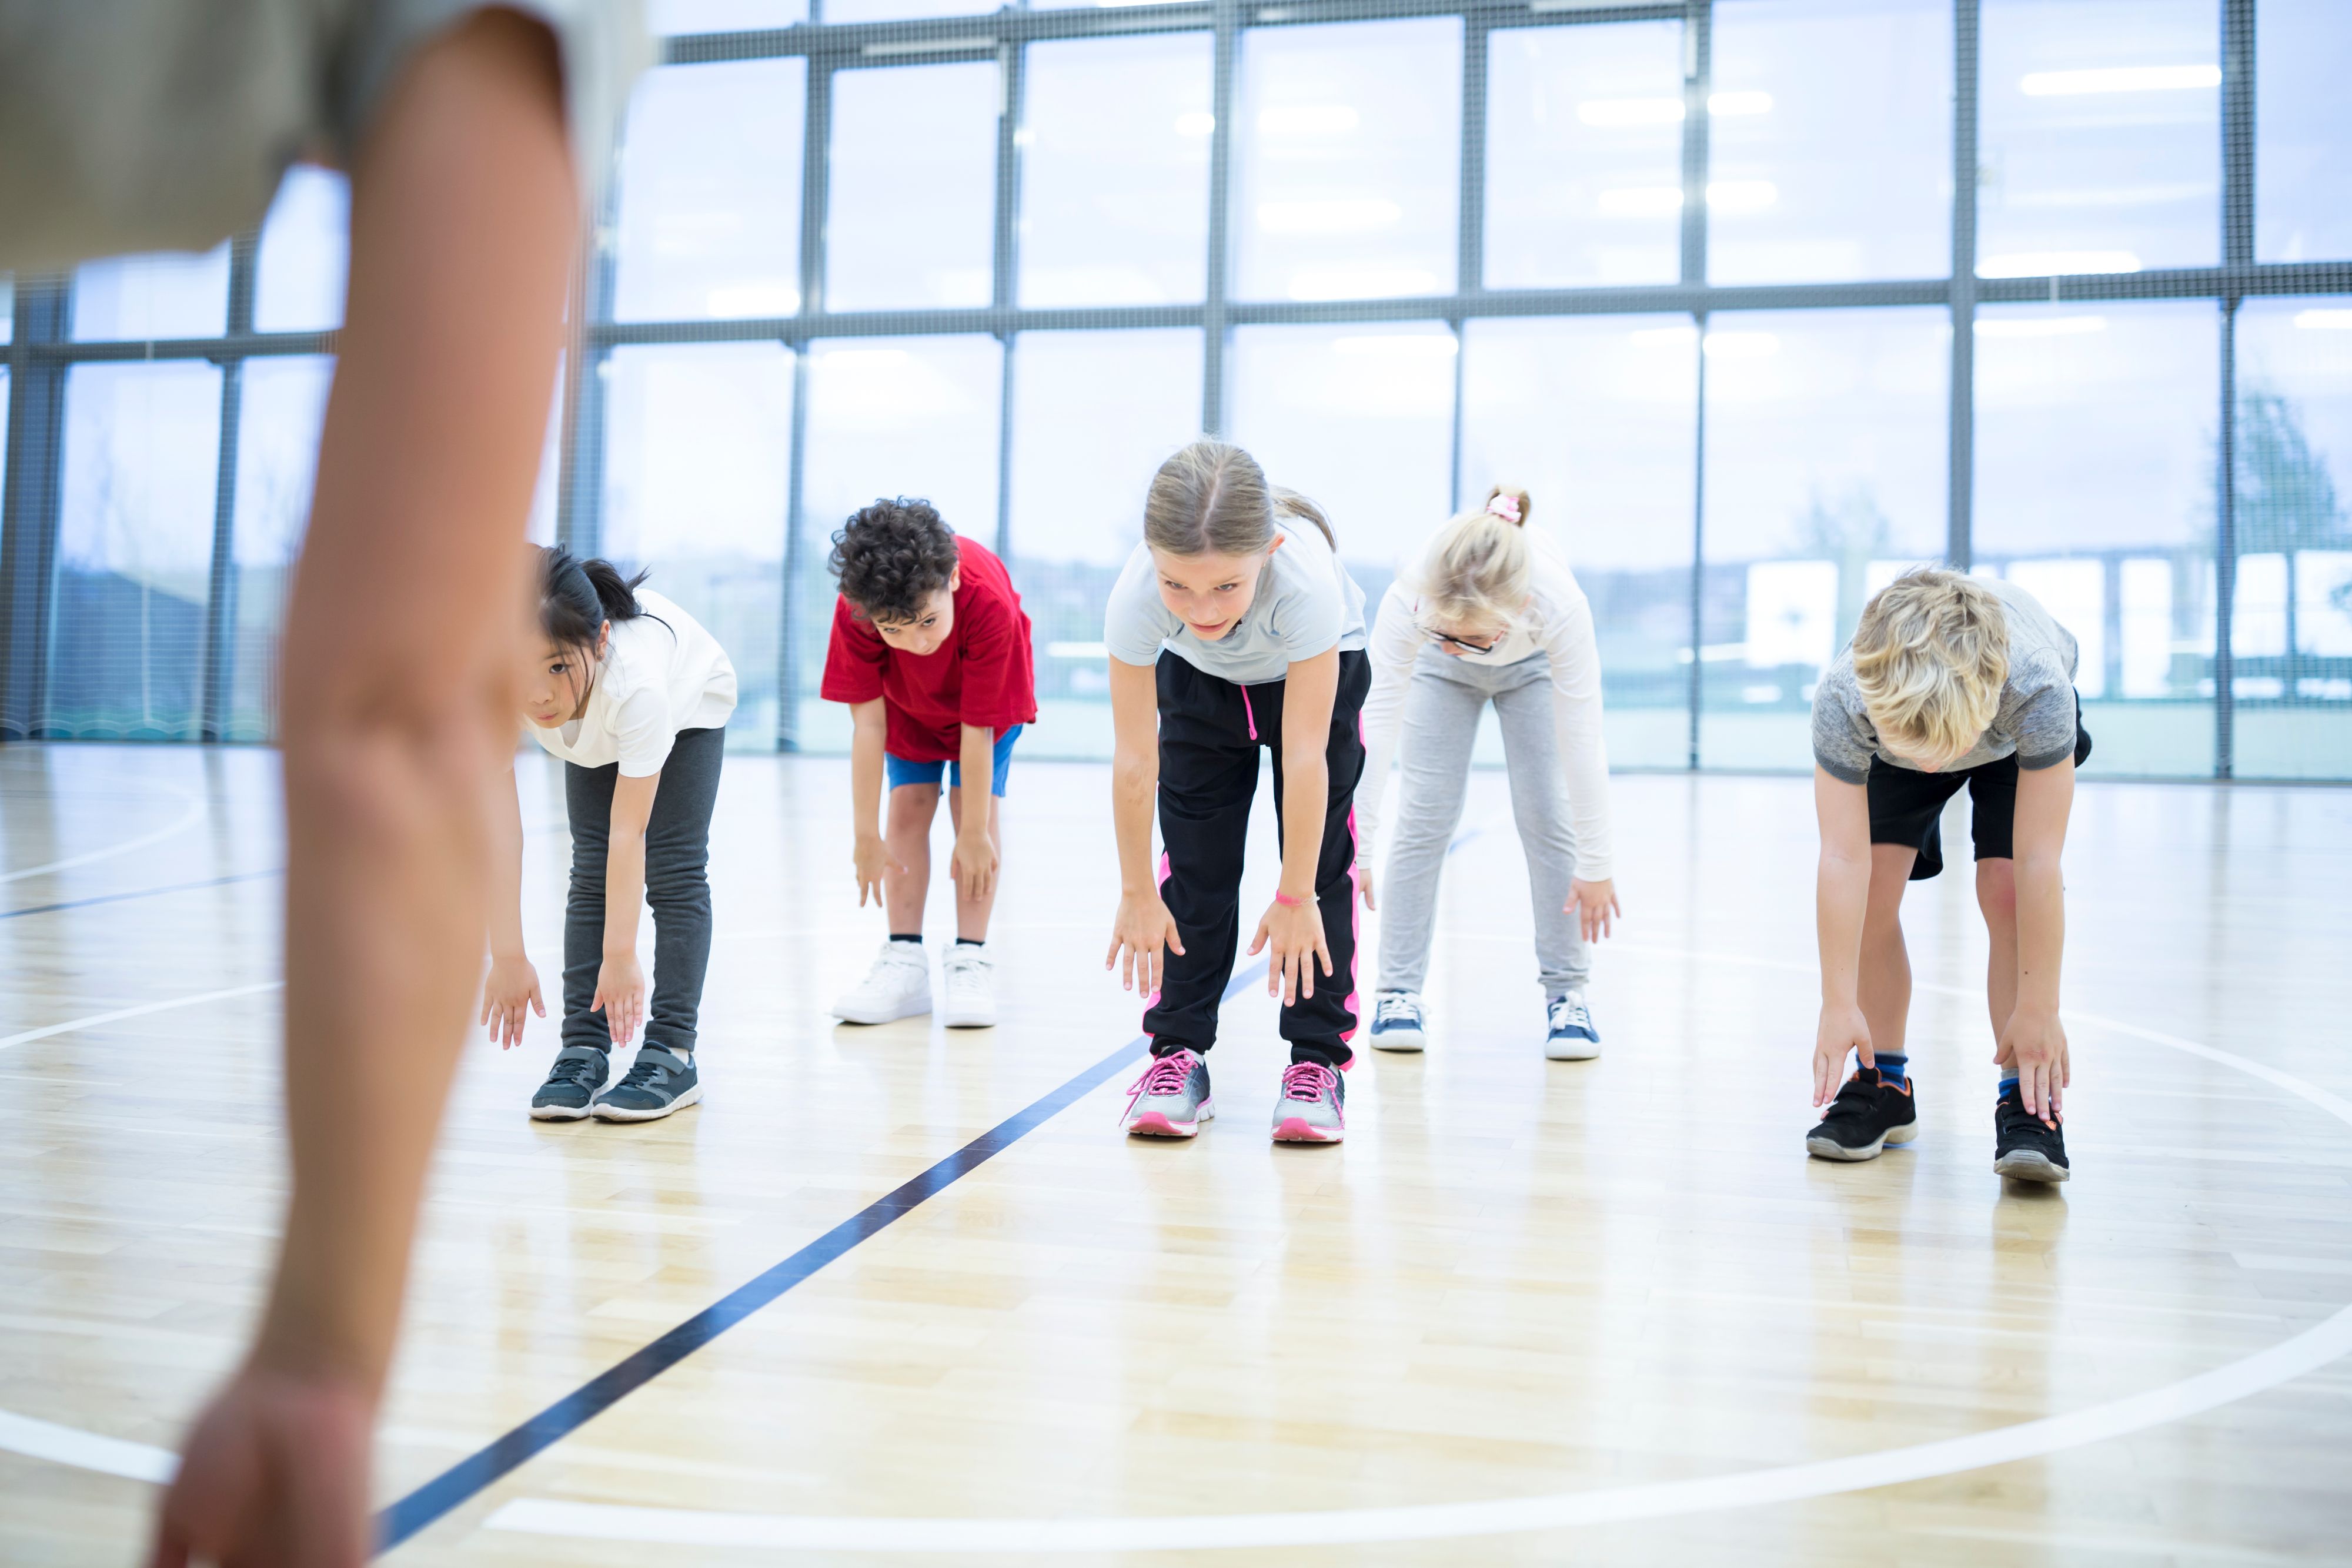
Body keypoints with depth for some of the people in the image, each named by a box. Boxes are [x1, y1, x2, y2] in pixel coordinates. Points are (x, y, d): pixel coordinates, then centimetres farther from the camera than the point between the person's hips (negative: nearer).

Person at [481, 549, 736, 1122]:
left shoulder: (634, 681, -46)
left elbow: (628, 831, -38)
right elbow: (499, 827, -36)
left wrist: (621, 955, -34)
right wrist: (507, 956, -36)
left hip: (688, 705, -3)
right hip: (591, 731, 3)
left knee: (674, 870, -10)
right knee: (591, 873, -4)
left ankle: (672, 1053, -7)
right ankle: (582, 1049, 1)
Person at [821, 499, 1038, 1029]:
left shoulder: (989, 602, -44)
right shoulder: (855, 611, -38)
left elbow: (977, 729, -36)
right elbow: (867, 724, -32)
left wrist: (975, 835, -27)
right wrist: (867, 837, -28)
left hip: (989, 696, -2)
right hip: (906, 701, 2)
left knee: (976, 804, -13)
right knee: (909, 806, -8)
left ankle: (970, 959, -7)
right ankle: (905, 962, -3)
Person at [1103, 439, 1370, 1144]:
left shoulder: (1307, 581, -44)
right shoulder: (1136, 597, -38)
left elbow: (1304, 756, -37)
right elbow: (1134, 759, -29)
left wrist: (1295, 897, -29)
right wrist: (1137, 893, -21)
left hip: (1320, 669, -1)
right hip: (1197, 680, 2)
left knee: (1323, 860, -8)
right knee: (1195, 861, -3)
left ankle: (1318, 1059, 0)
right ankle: (1180, 1050, 7)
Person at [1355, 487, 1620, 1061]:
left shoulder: (1560, 608, -43)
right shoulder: (1407, 602, -42)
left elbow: (1581, 741, -33)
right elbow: (1376, 727, -36)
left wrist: (1595, 864, -26)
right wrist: (1356, 849, -33)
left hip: (1534, 666, 0)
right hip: (1437, 672, 1)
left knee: (1548, 816, -6)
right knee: (1425, 817, -5)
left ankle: (1566, 992, 6)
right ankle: (1398, 989, 4)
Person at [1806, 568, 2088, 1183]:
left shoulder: (2038, 689, -45)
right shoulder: (1840, 700, -42)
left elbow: (2038, 863, -38)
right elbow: (1843, 859, -36)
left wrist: (2039, 1009, -32)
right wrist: (1839, 1005, -34)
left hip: (2016, 739, -1)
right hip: (1899, 714, 2)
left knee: (2006, 889, -19)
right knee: (1874, 888, -11)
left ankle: (2027, 1100, -9)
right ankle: (1885, 1085, 6)